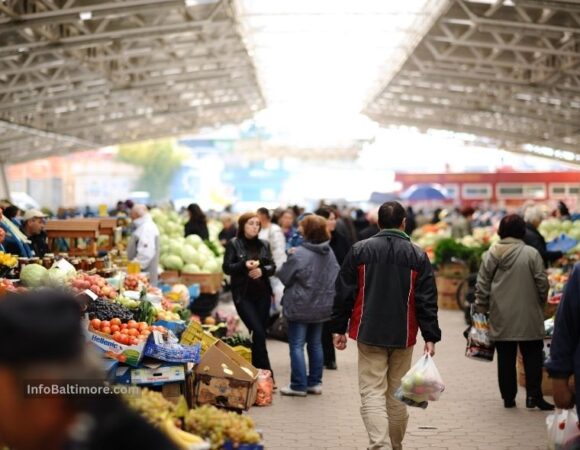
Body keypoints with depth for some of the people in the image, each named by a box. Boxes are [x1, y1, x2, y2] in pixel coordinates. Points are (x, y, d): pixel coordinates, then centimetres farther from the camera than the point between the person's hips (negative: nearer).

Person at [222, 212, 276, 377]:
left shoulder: (264, 245, 10)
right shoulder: (233, 244, -2)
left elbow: (272, 267, 7)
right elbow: (226, 268, -6)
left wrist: (262, 270, -14)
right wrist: (244, 265, -22)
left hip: (262, 294, 5)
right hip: (243, 295, -5)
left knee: (261, 332, 6)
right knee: (258, 332, -13)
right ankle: (267, 374, -9)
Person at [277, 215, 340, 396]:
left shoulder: (299, 254, -21)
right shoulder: (329, 253, 1)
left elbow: (284, 276, -12)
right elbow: (336, 277, 10)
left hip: (300, 306, -7)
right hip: (322, 306, 7)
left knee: (297, 345, 1)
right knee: (315, 344, 16)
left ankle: (299, 385, 2)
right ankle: (315, 382, 20)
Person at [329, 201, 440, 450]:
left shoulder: (359, 250, 0)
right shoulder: (418, 256, 1)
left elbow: (344, 293, 0)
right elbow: (427, 301, -2)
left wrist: (339, 329, 7)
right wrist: (430, 337, 0)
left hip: (369, 335, -1)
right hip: (403, 336, 1)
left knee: (372, 393, -2)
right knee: (397, 394, 13)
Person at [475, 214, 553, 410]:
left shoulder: (490, 255, 0)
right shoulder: (531, 254, -8)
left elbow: (481, 285, 2)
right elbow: (542, 283, -5)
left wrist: (482, 307, 13)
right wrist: (541, 302, 12)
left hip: (501, 319, 3)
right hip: (528, 317, -3)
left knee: (505, 358, 9)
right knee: (532, 356, 7)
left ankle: (508, 397, 13)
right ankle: (533, 395, 2)